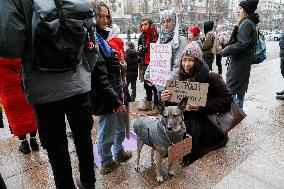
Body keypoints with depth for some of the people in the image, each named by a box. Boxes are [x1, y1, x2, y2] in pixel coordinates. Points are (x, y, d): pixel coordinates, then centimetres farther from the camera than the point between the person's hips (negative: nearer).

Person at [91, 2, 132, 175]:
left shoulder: (102, 38, 14)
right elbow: (100, 77, -22)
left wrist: (120, 93, 16)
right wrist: (115, 101, -20)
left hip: (115, 92, 9)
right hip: (106, 97, -9)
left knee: (120, 127, 22)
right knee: (107, 132, 8)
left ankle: (119, 152, 44)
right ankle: (107, 163, 29)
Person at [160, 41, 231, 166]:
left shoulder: (210, 77, -14)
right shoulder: (180, 77, 1)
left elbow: (226, 100, -16)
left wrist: (202, 107, -27)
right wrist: (165, 100, -17)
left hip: (205, 122, -4)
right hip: (186, 119, 4)